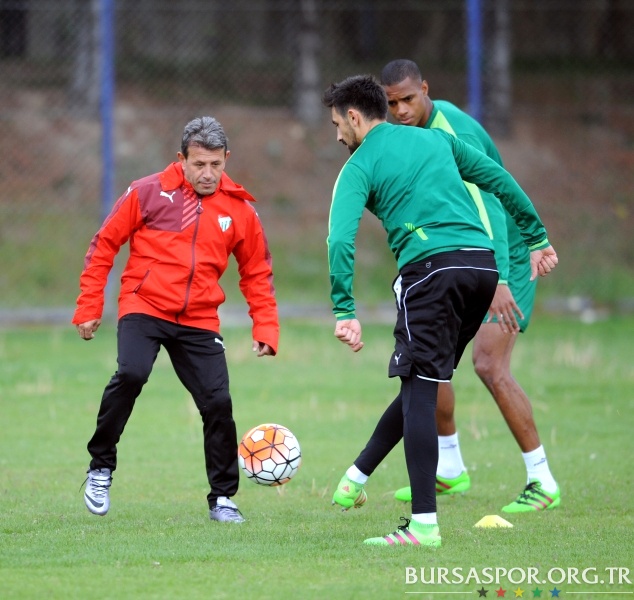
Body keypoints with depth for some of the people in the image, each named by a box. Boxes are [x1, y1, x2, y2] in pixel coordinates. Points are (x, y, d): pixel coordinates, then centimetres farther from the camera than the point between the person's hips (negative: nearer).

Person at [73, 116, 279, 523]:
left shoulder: (239, 209, 5)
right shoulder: (149, 193, -2)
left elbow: (257, 273, 15)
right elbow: (104, 246, 3)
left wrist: (266, 328, 5)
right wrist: (89, 307, 1)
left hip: (199, 320, 3)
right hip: (144, 307, -2)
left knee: (218, 401, -7)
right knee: (131, 374, -26)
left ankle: (223, 498, 11)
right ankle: (101, 467, -6)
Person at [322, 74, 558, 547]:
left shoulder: (359, 166, 4)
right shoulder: (436, 140, 22)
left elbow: (341, 240, -10)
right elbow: (500, 181, 22)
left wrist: (344, 312, -12)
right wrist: (537, 238, 27)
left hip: (432, 269, -6)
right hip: (484, 264, 6)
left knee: (420, 391, -5)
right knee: (421, 386, 16)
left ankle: (424, 524, -12)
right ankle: (356, 479, 28)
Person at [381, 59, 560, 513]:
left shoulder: (453, 132, -26)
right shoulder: (420, 125, 3)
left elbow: (487, 210, -35)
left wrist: (499, 281, -44)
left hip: (503, 256, -9)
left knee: (490, 365, -19)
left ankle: (543, 483, -11)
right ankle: (449, 471, 22)